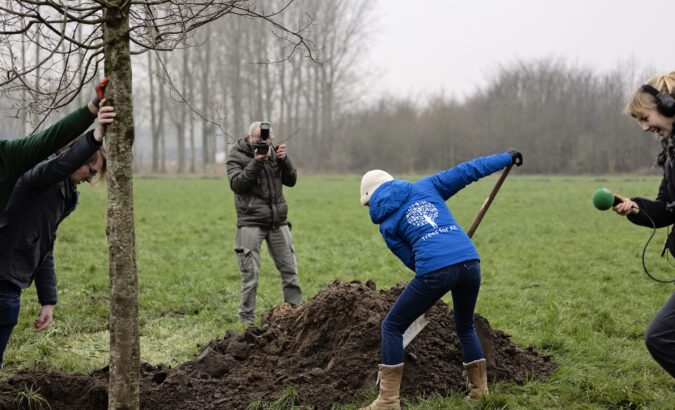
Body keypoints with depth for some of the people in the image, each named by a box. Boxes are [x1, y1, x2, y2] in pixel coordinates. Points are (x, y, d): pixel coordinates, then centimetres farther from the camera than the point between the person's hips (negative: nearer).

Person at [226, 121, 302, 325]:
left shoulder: (274, 151, 10)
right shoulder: (236, 155, -1)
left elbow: (291, 180, 8)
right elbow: (236, 184, -14)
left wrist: (283, 159, -8)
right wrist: (256, 163, -22)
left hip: (278, 222, 4)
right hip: (251, 223, -4)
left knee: (290, 270, 6)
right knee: (250, 275, -5)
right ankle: (246, 319, 3)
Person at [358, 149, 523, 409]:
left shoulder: (387, 224, 13)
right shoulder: (425, 187, 20)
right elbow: (467, 171, 18)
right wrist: (507, 157, 29)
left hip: (435, 271, -4)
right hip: (469, 262, 4)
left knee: (392, 327, 12)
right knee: (465, 327, 30)